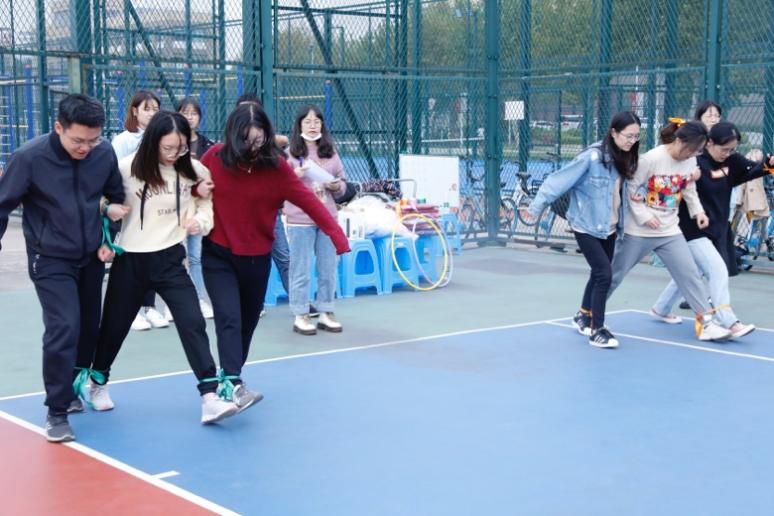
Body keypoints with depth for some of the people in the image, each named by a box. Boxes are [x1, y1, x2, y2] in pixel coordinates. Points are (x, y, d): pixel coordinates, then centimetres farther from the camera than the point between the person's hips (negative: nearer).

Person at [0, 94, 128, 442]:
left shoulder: (105, 153, -12)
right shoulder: (29, 157, -21)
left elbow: (117, 197, 7)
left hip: (91, 256, 4)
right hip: (50, 259, -4)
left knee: (89, 328, 14)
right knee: (64, 329, -14)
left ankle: (75, 388, 36)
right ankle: (57, 411, -1)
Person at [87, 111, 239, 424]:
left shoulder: (194, 170, -6)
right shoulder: (127, 168, -11)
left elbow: (206, 207, 7)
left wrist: (200, 221, -13)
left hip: (169, 259, 0)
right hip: (130, 260, 0)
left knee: (193, 323, -13)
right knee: (115, 325, 15)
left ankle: (210, 398, -13)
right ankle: (98, 382, 42)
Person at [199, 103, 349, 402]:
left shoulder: (276, 166, -12)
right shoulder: (215, 157, -10)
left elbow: (309, 202, -18)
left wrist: (338, 237, -28)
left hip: (257, 257, 2)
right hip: (218, 254, -1)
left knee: (248, 322, 15)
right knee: (228, 319, -16)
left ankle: (229, 374, 35)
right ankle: (233, 385, -21)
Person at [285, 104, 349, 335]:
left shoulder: (331, 152, 10)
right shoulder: (290, 153, -1)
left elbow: (342, 185, 14)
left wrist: (336, 186, -8)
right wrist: (297, 174, -20)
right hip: (300, 220, -4)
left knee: (328, 270, 8)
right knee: (301, 271, 1)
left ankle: (326, 313, 19)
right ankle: (300, 316, 9)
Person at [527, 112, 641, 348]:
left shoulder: (625, 159, -2)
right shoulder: (592, 157, -23)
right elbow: (559, 180, -24)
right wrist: (537, 206, -27)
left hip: (608, 227, 7)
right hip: (586, 227, -7)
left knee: (599, 274, 18)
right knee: (604, 273, -14)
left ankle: (583, 316, 40)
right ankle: (597, 330, -4)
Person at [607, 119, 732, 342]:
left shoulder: (690, 160, -2)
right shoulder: (651, 159, -20)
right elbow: (630, 190, -15)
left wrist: (698, 211, -3)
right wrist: (644, 217, -19)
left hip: (670, 231, 5)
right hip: (639, 232, -5)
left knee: (690, 273, -4)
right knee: (614, 274, 7)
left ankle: (706, 322, 1)